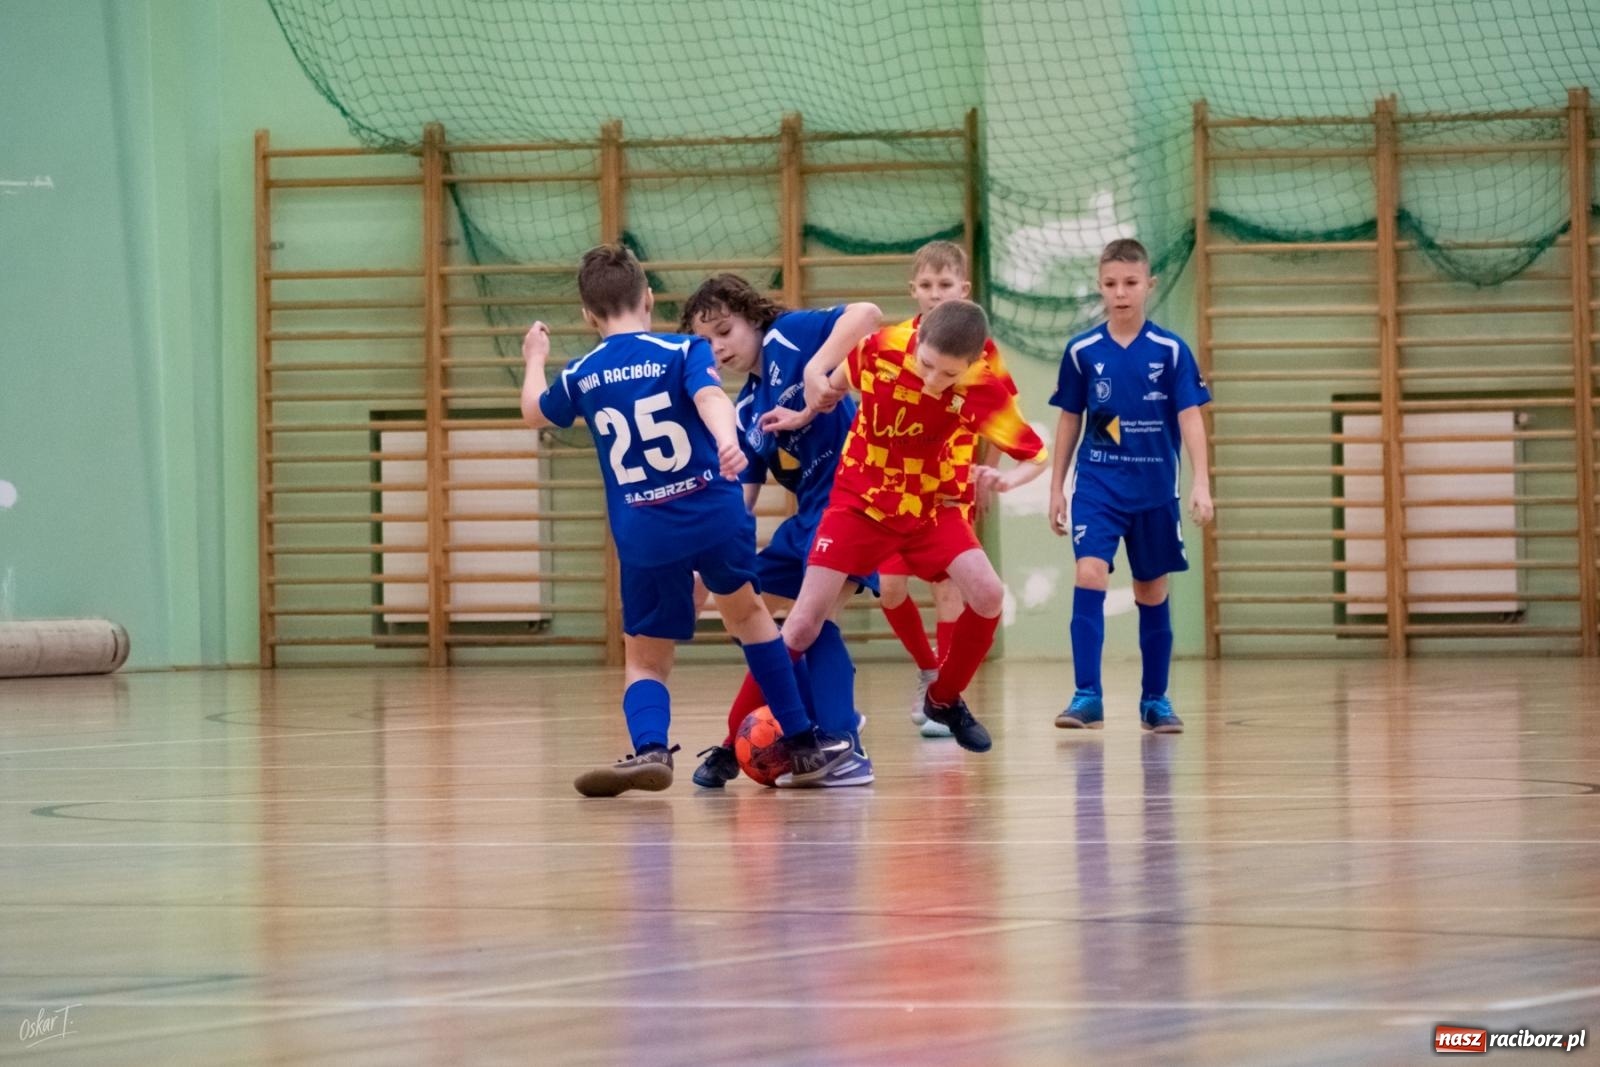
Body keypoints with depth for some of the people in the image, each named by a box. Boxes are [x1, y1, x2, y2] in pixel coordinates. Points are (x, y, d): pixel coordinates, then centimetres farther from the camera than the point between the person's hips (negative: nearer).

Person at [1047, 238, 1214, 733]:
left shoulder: (1171, 351, -3)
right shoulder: (1082, 352, 1)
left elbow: (1190, 417, -5)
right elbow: (1069, 422, 9)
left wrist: (1201, 483, -15)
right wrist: (1057, 488, 10)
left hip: (1154, 489, 0)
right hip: (1097, 483, 0)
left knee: (1152, 593, 8)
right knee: (1090, 574, -18)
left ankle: (1155, 700, 21)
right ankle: (1087, 697, -18)